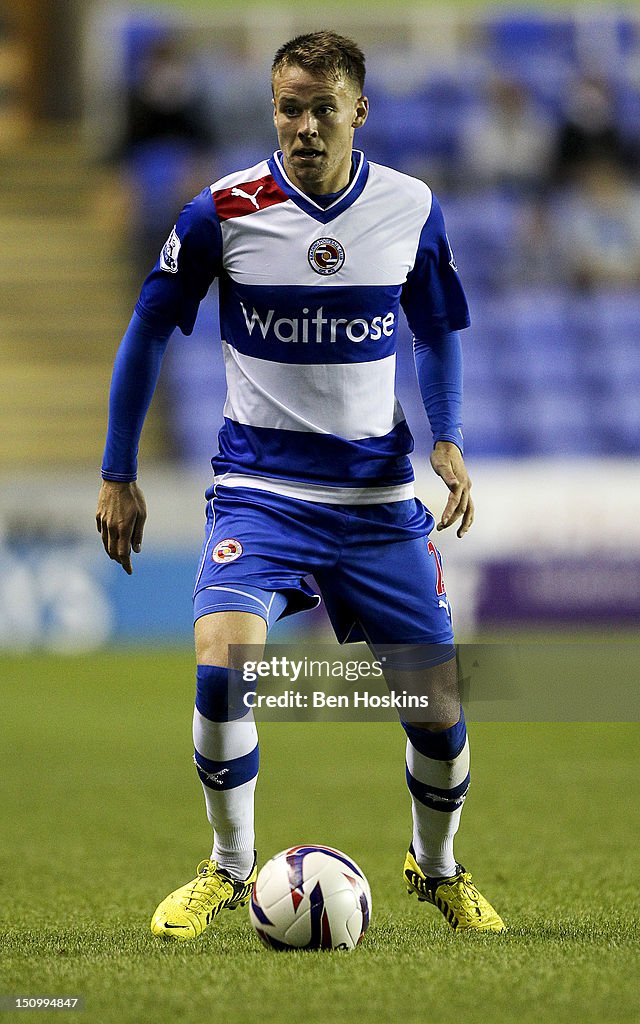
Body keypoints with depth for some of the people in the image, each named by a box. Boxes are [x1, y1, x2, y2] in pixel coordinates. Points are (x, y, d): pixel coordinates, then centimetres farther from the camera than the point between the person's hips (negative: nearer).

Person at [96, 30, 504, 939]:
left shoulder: (410, 209, -3)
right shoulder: (225, 211, -9)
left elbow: (438, 332, 14)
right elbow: (149, 330, 3)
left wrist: (448, 443, -3)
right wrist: (118, 475, 4)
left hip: (378, 492, 2)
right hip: (259, 485, -2)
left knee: (439, 700, -1)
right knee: (223, 662, -25)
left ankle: (438, 868, 29)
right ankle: (229, 870, -3)